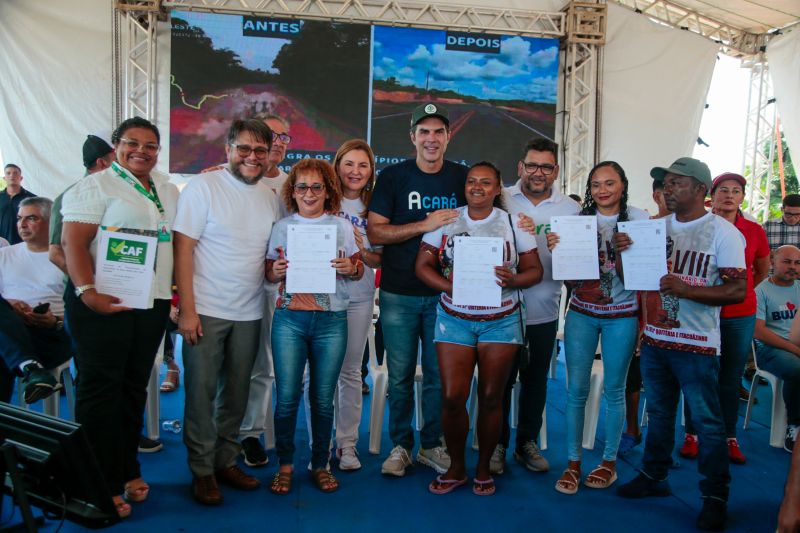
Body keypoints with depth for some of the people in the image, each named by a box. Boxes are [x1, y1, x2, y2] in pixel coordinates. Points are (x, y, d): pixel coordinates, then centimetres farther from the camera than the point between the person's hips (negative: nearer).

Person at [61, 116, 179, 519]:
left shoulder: (168, 190, 16)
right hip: (104, 303, -6)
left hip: (152, 303, 6)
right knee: (100, 390, 0)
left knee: (134, 388, 13)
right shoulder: (96, 185, -3)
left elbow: (179, 239, 20)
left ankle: (126, 471, 26)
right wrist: (86, 291, -23)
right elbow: (73, 241, -12)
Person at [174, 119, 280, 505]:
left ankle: (226, 461, 28)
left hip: (249, 313, 5)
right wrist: (187, 309, -14)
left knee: (236, 391, 13)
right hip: (206, 310, -5)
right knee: (201, 391, 3)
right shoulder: (204, 186, -7)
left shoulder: (269, 197, 9)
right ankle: (202, 470, 18)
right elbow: (183, 248, -10)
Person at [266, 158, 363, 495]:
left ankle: (320, 464, 22)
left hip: (331, 320, 0)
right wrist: (276, 272, -12)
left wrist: (351, 268, -11)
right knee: (287, 396, 0)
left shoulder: (342, 226, 8)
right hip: (290, 318, 0)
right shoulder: (283, 227, 9)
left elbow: (358, 270, 11)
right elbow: (270, 274, 10)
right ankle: (285, 464, 19)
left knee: (323, 398, 6)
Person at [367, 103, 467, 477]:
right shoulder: (393, 177, -1)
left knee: (439, 375, 9)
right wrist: (426, 225, -17)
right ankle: (400, 445, 24)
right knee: (400, 375, 7)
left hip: (445, 294, 2)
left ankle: (431, 445, 26)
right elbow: (375, 232, -8)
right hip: (399, 294, -1)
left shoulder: (463, 177, 6)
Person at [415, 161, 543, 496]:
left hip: (501, 321, 0)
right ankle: (456, 468, 20)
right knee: (452, 397, -3)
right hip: (454, 319, 0)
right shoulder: (446, 221, 3)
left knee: (491, 398, 6)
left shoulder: (513, 223, 2)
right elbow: (423, 265, 1)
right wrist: (450, 287, -16)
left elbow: (535, 270, 4)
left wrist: (513, 280, -18)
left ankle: (484, 469, 26)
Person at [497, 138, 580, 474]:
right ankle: (497, 444, 25)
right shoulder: (500, 200, -2)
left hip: (544, 311, 2)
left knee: (536, 380, 15)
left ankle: (527, 443, 32)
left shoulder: (570, 209, 4)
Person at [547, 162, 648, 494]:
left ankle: (610, 461, 25)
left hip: (622, 316, -1)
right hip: (581, 312, 2)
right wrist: (557, 249, -15)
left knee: (614, 389, 8)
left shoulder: (639, 219, -2)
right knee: (576, 389, 3)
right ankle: (573, 463, 15)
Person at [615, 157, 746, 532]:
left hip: (696, 345, -5)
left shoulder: (722, 232, -9)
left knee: (707, 422, 4)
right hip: (654, 339, 5)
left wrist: (685, 289, -27)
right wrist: (621, 252, -10)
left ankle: (715, 496, 19)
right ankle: (653, 476, 33)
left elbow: (737, 291, -15)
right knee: (659, 413, 18)